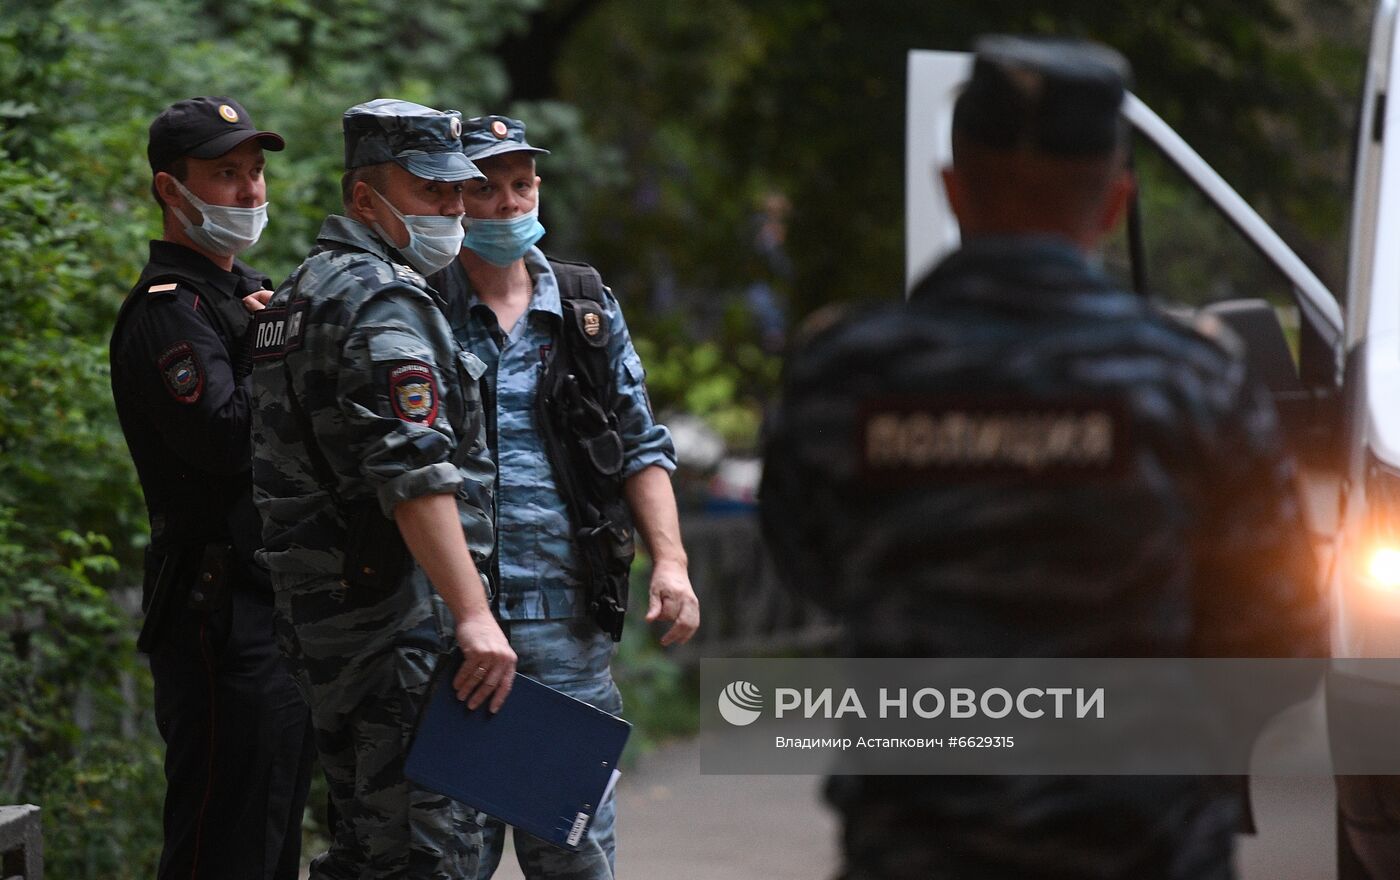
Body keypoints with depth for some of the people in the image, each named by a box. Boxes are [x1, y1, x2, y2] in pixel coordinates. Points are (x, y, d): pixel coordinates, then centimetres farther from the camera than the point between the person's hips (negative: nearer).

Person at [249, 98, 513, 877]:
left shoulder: (306, 290, 19)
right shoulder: (383, 301, -13)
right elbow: (415, 473, -24)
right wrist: (473, 614, -30)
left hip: (320, 609, 10)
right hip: (398, 618, -10)